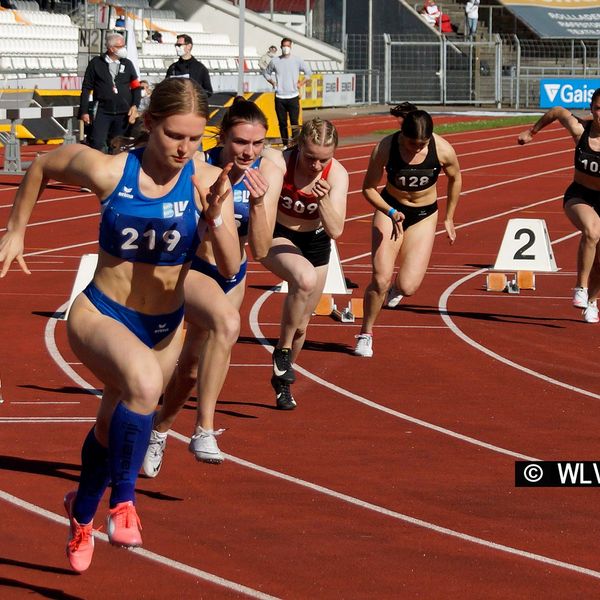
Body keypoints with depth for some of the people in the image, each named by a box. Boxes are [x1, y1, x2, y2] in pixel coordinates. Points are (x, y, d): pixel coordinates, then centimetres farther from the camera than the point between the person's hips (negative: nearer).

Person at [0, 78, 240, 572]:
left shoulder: (207, 182, -15)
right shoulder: (108, 171, -19)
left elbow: (230, 267, -19)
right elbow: (41, 167, 1)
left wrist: (215, 217, -35)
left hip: (165, 327, 3)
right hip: (100, 314, -3)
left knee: (114, 429, 23)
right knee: (143, 381, -36)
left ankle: (82, 512, 55)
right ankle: (123, 499, -15)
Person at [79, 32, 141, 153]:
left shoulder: (127, 64, 11)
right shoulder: (96, 64, 3)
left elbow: (136, 87, 13)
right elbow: (86, 89, 3)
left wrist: (135, 106, -1)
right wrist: (84, 111, -2)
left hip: (123, 114, 3)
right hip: (102, 112, -3)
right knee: (97, 145, -12)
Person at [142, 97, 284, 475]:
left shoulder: (269, 170, -13)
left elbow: (260, 249, -14)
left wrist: (258, 202, -28)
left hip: (233, 276, 5)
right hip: (187, 270, -5)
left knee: (192, 364, 19)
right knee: (227, 322, -36)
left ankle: (159, 431, 48)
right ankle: (204, 431, -30)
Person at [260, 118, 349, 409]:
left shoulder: (337, 175, -20)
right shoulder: (280, 164, -27)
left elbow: (335, 230, -24)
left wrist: (324, 200, -41)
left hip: (314, 242, 4)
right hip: (277, 237, -4)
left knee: (300, 325, 12)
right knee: (305, 278, -37)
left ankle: (281, 380, 39)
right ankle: (283, 350, -18)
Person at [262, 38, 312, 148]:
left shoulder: (297, 60, 0)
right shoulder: (275, 61, 4)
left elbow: (309, 72, 10)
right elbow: (266, 73, 18)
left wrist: (300, 83, 1)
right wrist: (273, 83, 5)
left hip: (293, 97, -2)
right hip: (279, 97, 2)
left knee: (294, 123, -7)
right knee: (282, 123, 5)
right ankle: (285, 144, 13)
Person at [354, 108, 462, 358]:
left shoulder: (443, 150, -21)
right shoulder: (384, 148, -24)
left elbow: (455, 179, 1)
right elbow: (369, 188, -12)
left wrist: (449, 218, 8)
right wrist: (390, 212, -28)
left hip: (424, 215, 1)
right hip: (389, 208, -1)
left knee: (408, 286, -11)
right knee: (380, 280, -13)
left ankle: (397, 287, 29)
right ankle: (365, 334, 11)